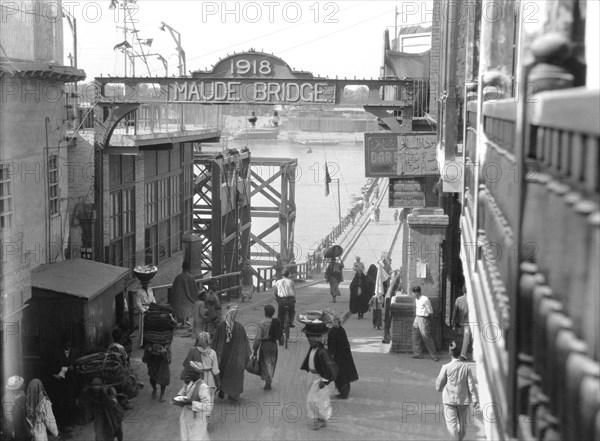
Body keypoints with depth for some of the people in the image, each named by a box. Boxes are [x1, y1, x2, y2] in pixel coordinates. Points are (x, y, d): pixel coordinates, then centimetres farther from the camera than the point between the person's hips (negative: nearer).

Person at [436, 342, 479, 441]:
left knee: (451, 422, -2)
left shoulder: (446, 367, -11)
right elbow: (471, 384, -5)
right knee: (462, 422, 18)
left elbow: (438, 387, -4)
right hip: (464, 399, 3)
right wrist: (474, 399, -1)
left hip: (449, 400, -3)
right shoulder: (466, 367, -5)